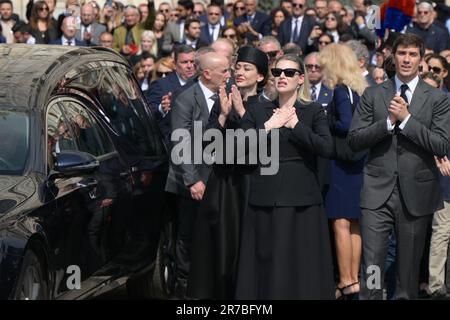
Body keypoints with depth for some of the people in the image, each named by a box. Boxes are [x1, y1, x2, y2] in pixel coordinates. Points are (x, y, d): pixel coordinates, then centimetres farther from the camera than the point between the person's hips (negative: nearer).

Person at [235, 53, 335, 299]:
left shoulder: (313, 112, 5)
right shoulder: (257, 111, 11)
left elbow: (326, 148, -11)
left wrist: (295, 125, -11)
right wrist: (268, 126, -10)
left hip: (301, 199, -2)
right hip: (264, 199, 2)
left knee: (301, 266, 0)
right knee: (265, 263, 4)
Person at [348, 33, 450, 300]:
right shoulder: (373, 95, 8)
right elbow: (355, 140, 1)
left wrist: (406, 118, -13)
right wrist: (389, 121, -12)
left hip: (416, 194, 0)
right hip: (378, 191, 0)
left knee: (409, 268, 9)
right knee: (371, 267, -7)